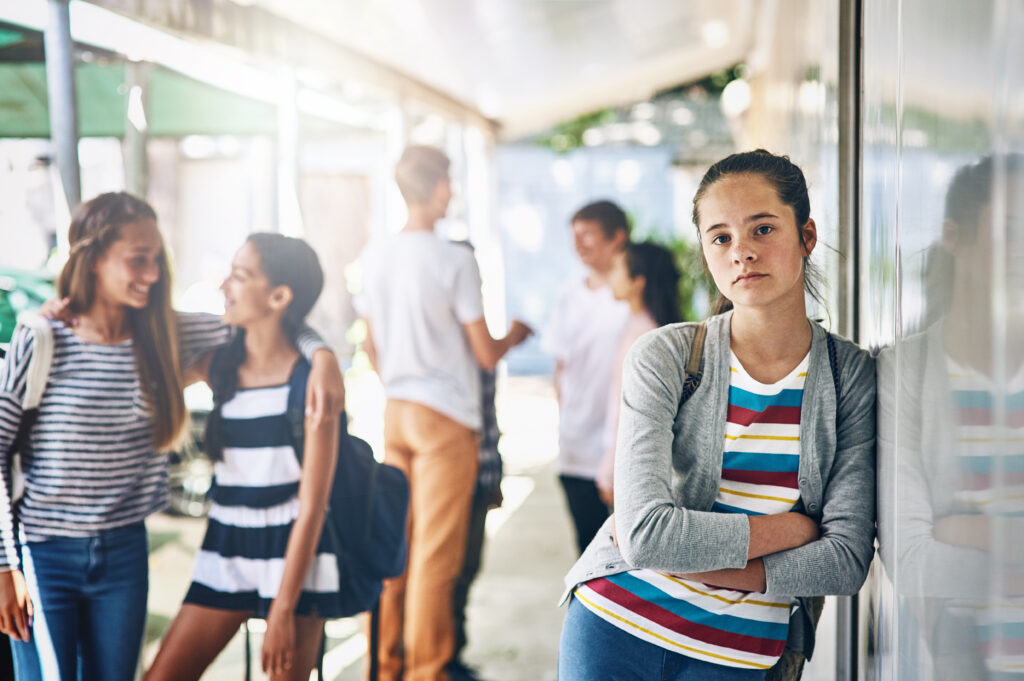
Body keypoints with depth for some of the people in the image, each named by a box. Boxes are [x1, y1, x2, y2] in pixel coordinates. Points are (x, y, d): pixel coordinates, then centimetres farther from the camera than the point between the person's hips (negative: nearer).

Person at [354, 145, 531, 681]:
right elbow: (486, 355, -9)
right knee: (435, 554, 1)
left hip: (395, 412, 6)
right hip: (446, 416, -6)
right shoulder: (455, 260, -14)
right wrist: (514, 335, 11)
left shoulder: (374, 256, 5)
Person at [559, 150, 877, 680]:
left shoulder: (854, 377, -6)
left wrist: (689, 561, -17)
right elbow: (645, 532, -21)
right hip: (617, 626, -1)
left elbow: (846, 561, -11)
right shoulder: (664, 357, -11)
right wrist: (791, 527, -15)